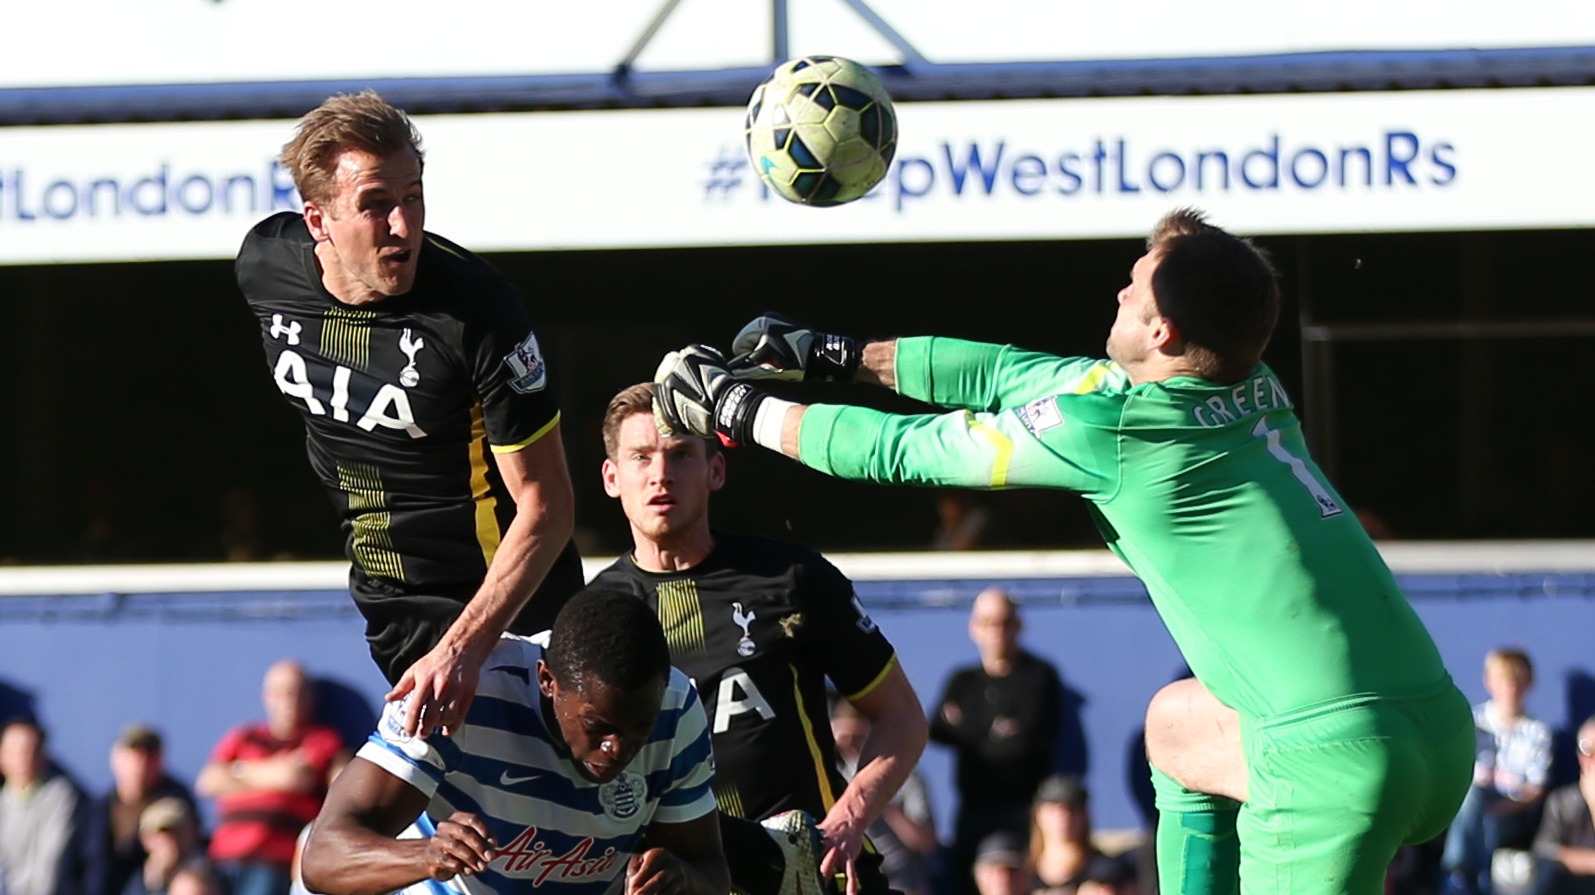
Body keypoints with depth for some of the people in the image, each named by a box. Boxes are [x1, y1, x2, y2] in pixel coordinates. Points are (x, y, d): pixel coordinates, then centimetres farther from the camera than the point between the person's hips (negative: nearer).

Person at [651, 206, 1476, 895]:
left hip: (1341, 764, -9)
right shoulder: (1256, 391, 13)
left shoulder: (1111, 430, -10)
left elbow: (907, 451, 4)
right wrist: (830, 355, 29)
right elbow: (1007, 375, 22)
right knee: (1176, 720, 31)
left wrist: (739, 411, 18)